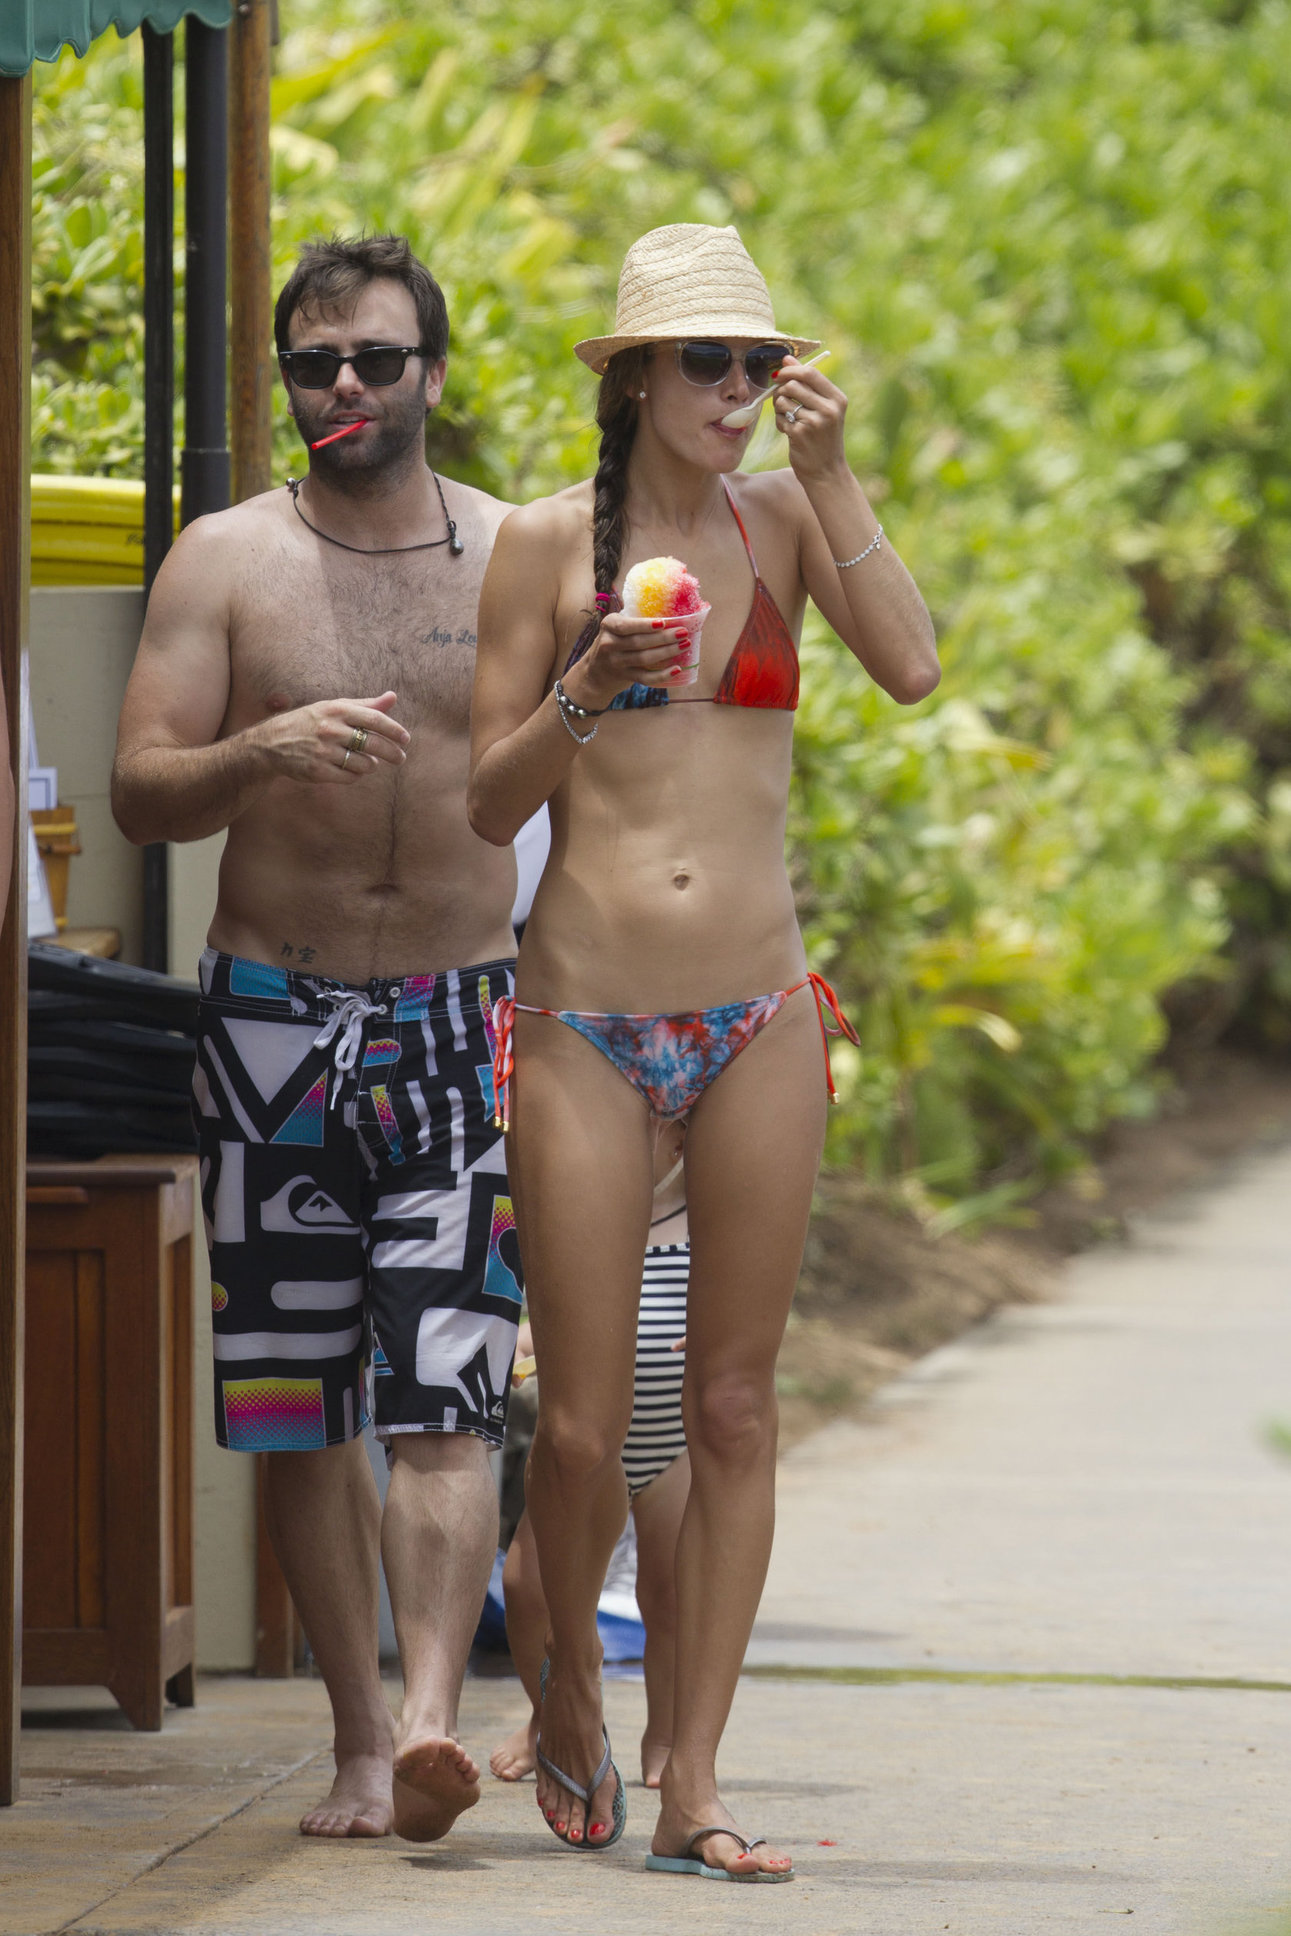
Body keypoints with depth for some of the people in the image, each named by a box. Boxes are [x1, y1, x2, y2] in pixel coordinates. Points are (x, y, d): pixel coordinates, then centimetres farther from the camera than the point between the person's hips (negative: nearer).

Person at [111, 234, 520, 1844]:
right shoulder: (225, 563, 4)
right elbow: (140, 791, -3)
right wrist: (264, 755, -23)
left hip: (465, 1018, -1)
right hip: (275, 1019, 1)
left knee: (442, 1396, -14)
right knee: (299, 1409, 3)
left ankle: (430, 1716, -23)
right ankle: (359, 1743, 11)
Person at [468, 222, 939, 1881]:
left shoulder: (784, 517, 6)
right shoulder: (547, 541, 1)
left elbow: (912, 671, -10)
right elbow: (490, 801, 2)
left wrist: (831, 480, -12)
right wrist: (586, 691, -14)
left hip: (757, 1021, 2)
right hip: (585, 1017, -2)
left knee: (733, 1409, 1)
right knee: (583, 1422, -2)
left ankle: (693, 1789, 5)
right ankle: (571, 1693, 26)